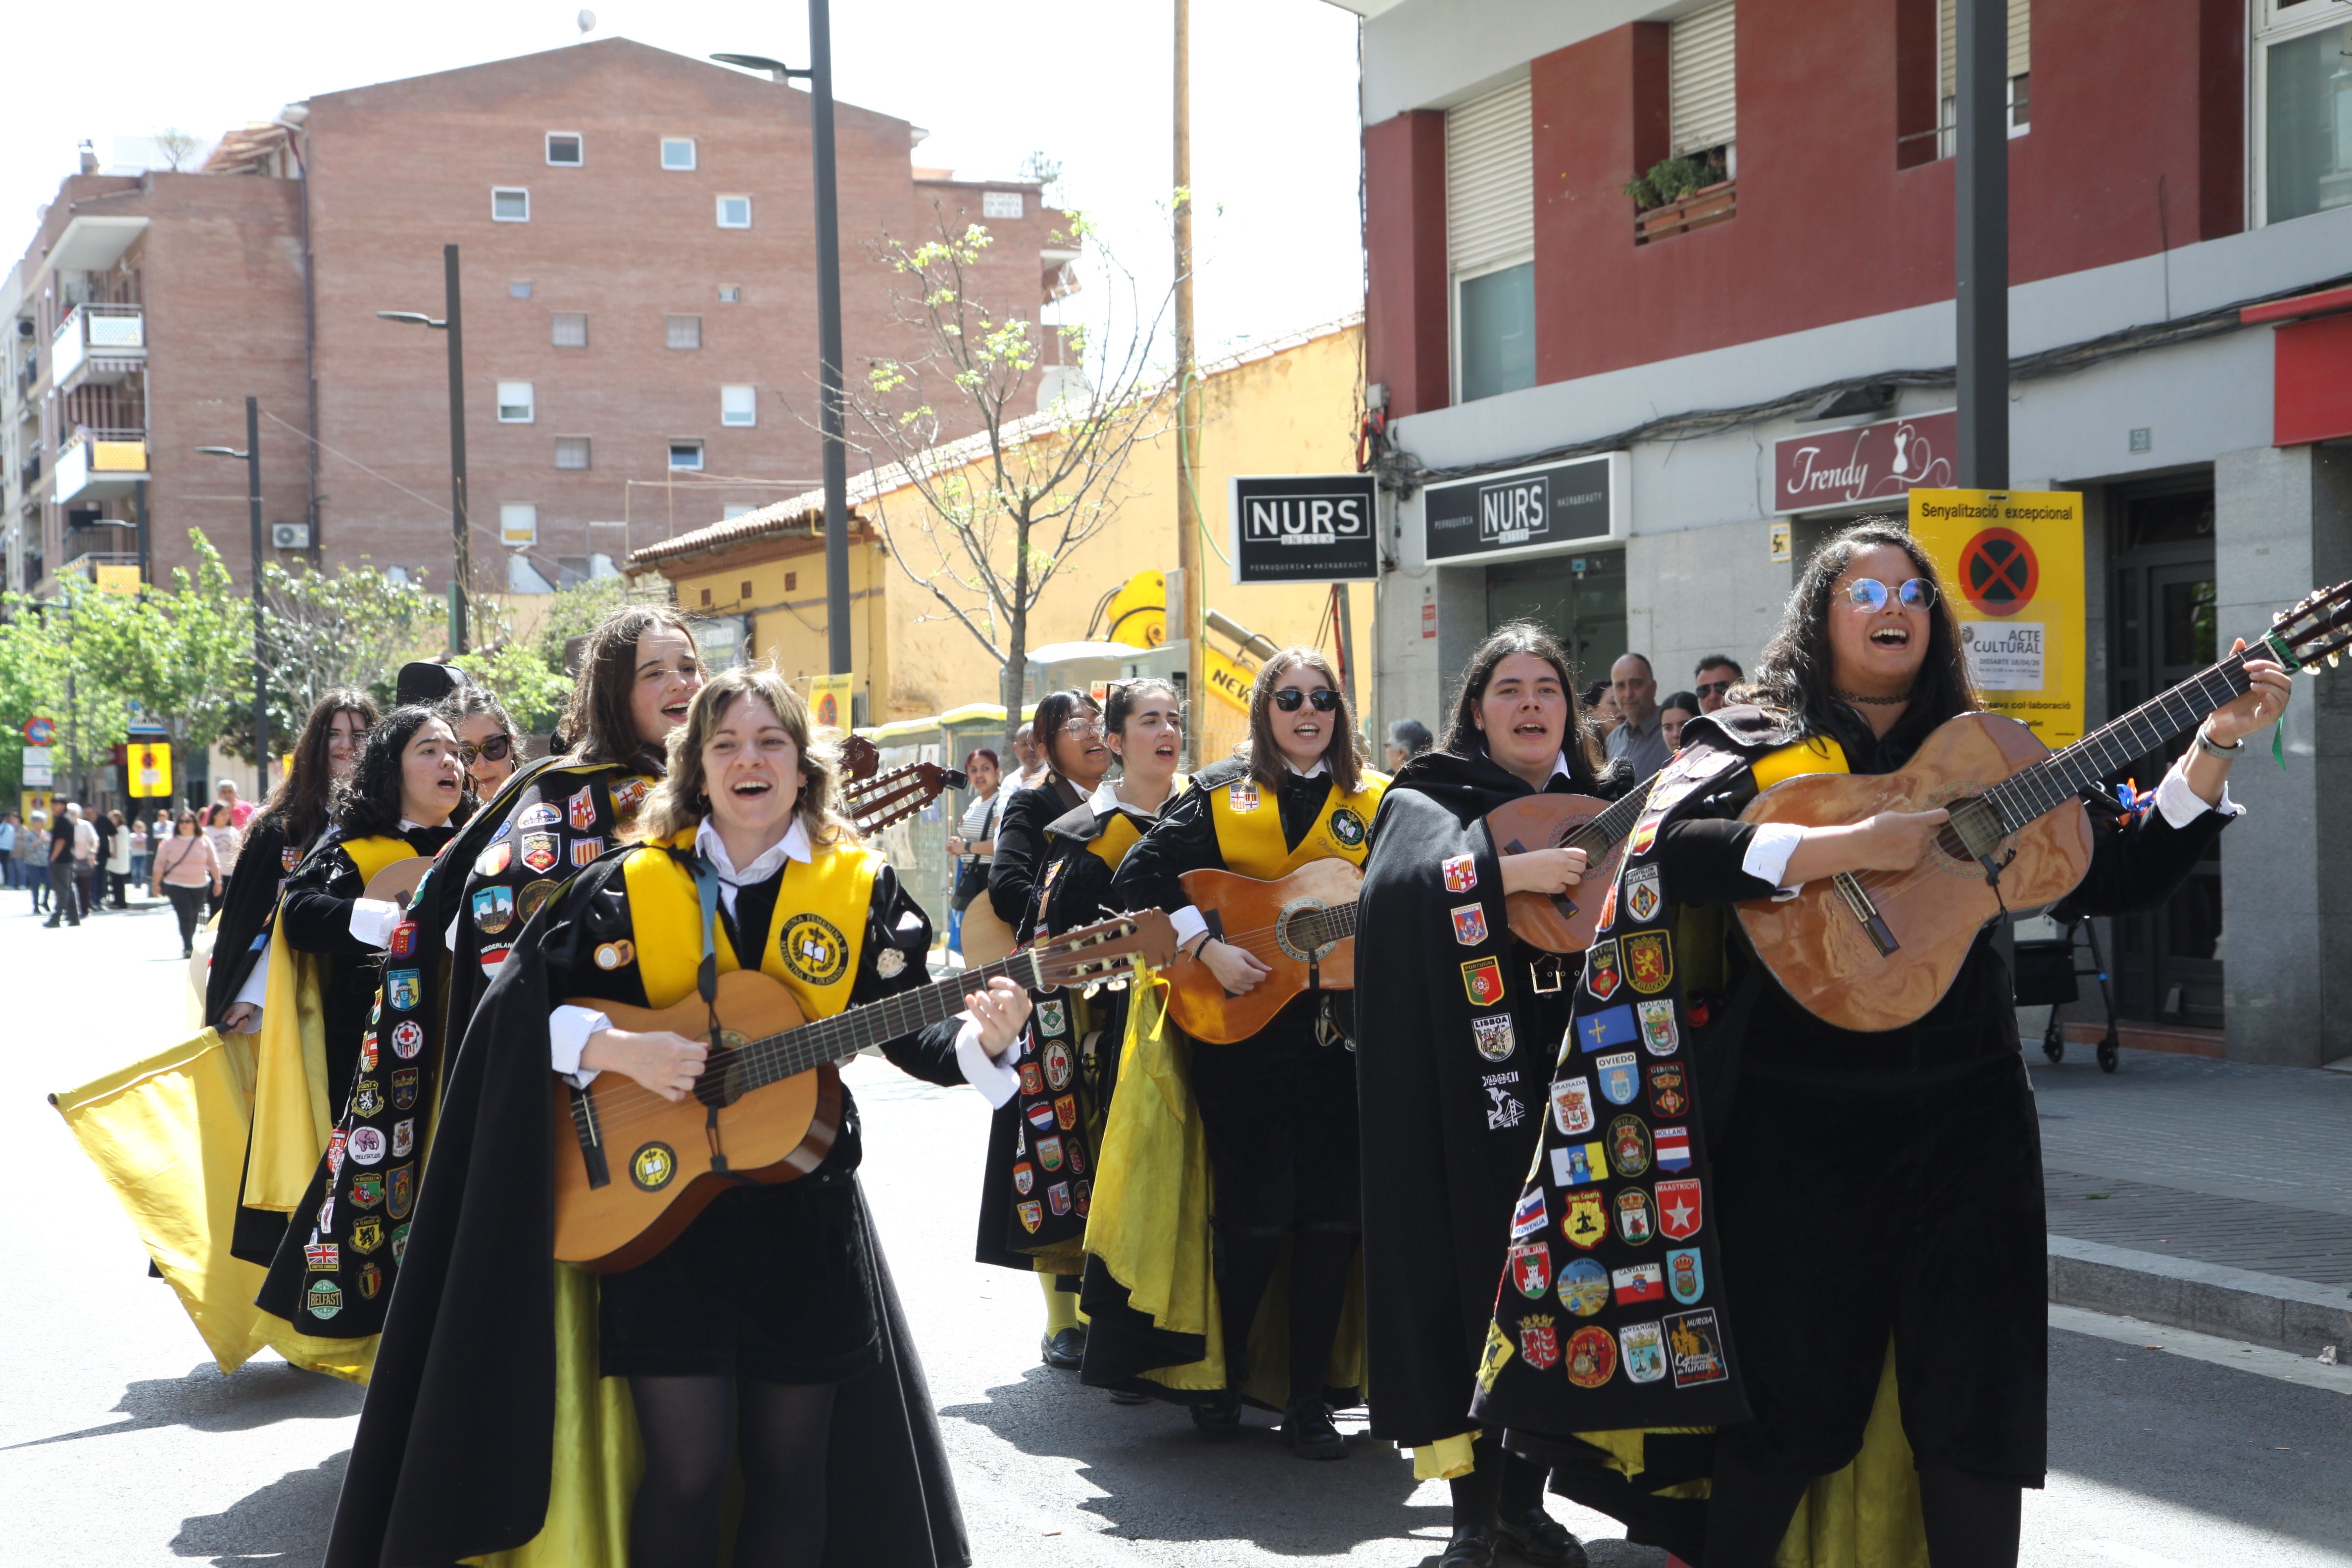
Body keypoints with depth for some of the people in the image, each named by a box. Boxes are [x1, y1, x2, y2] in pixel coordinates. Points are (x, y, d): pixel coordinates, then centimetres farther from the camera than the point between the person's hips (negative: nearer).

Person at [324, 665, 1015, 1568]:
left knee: (791, 1467, 7)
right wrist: (619, 1052, -16)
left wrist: (979, 1040, -19)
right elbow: (519, 1005, 0)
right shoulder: (631, 886, 0)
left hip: (803, 1213, 2)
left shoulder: (861, 889, 3)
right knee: (688, 1466, -5)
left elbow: (909, 1033, 2)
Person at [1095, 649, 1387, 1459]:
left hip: (1343, 1041, 3)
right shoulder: (1222, 793, 3)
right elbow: (1138, 876, -3)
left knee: (1334, 1217, 0)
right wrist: (1206, 948, -13)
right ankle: (1224, 1376, 17)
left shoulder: (1377, 801, 11)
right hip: (1243, 1035, -2)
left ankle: (1308, 1399, 8)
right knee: (1257, 1216, -4)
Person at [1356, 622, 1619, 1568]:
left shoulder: (1601, 805, 14)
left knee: (1559, 1281, 5)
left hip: (1576, 1080, 4)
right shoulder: (1431, 800, 0)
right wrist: (1508, 872, -29)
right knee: (1475, 1272, -5)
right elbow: (1394, 884, -20)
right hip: (1466, 1090, -4)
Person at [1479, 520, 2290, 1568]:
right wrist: (1855, 846, -25)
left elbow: (2123, 874, 9)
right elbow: (1668, 848, -19)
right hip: (1798, 1121, -3)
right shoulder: (1753, 745, 1)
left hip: (1962, 1118, 3)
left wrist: (2217, 743, -1)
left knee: (1974, 1399, 2)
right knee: (1790, 1397, 3)